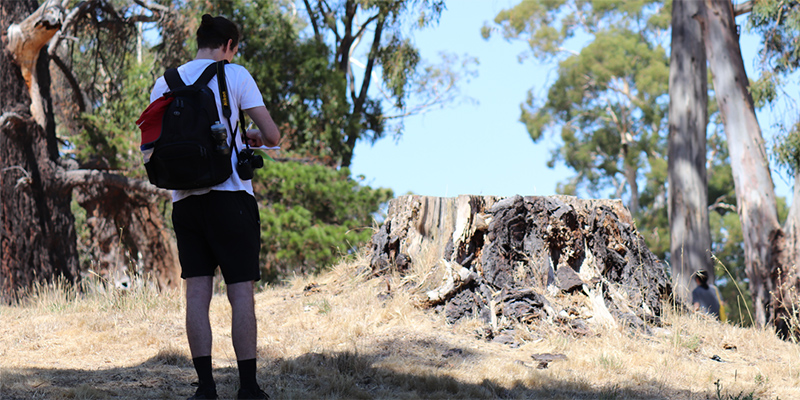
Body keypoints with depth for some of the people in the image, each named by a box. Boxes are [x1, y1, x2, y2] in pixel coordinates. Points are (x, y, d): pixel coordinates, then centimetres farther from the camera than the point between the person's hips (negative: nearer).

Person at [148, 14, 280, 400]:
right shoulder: (234, 75, -1)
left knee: (197, 292, 4)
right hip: (230, 195, -4)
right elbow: (273, 136, -3)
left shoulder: (164, 84, 11)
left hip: (185, 199, 4)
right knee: (241, 292, -1)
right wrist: (253, 137, 19)